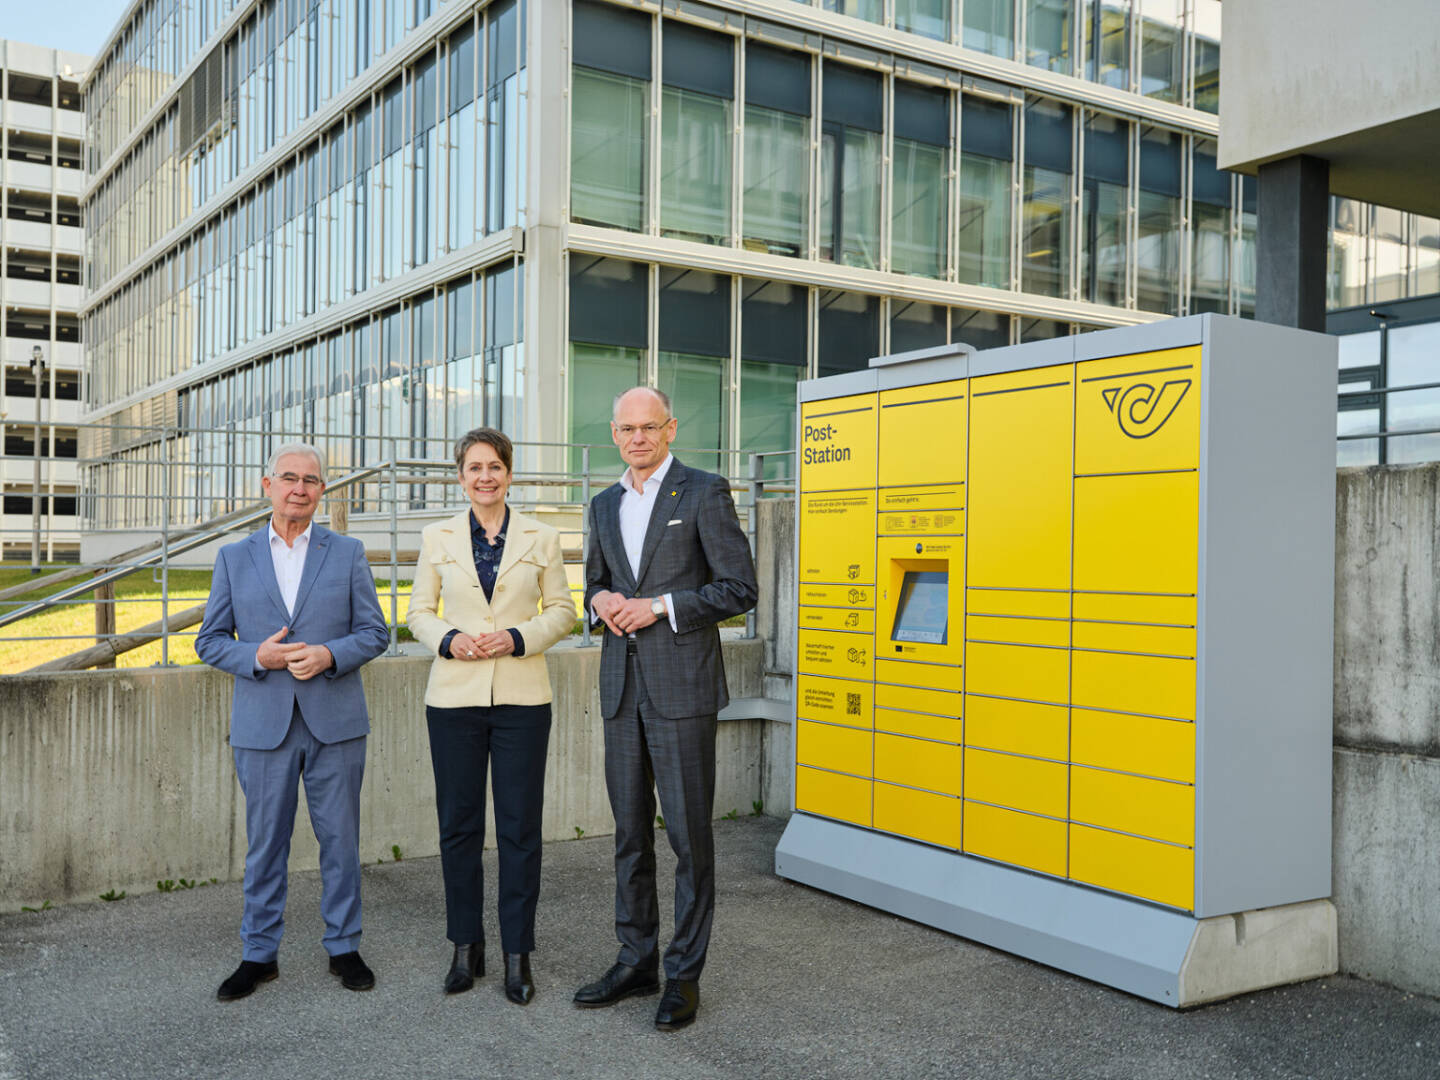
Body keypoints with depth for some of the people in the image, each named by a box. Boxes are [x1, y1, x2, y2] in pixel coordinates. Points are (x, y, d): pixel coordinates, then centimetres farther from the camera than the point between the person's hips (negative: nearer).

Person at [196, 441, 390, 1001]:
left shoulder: (347, 553, 6)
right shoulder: (234, 558, 8)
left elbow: (374, 631, 4)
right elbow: (210, 640, 7)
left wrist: (329, 654, -14)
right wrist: (256, 656, -12)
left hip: (334, 722, 0)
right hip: (263, 725, 0)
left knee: (340, 839, 6)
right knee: (265, 844, 7)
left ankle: (343, 947, 20)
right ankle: (259, 954, 21)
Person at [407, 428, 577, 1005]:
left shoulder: (541, 538, 4)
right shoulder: (438, 538, 6)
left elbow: (563, 611, 5)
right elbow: (419, 612, 10)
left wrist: (518, 638, -11)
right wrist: (449, 640, -10)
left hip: (521, 698, -1)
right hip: (454, 697, 1)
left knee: (520, 828, 2)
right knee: (458, 825, 7)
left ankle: (517, 953, 13)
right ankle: (466, 946, 22)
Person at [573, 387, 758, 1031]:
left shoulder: (704, 493, -3)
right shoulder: (605, 505, 15)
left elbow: (739, 588, -7)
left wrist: (660, 606, -15)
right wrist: (600, 600, 2)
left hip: (681, 687, -6)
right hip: (622, 687, 6)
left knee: (689, 835, -1)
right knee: (630, 831, 12)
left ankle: (685, 974, 10)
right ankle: (636, 961, 24)